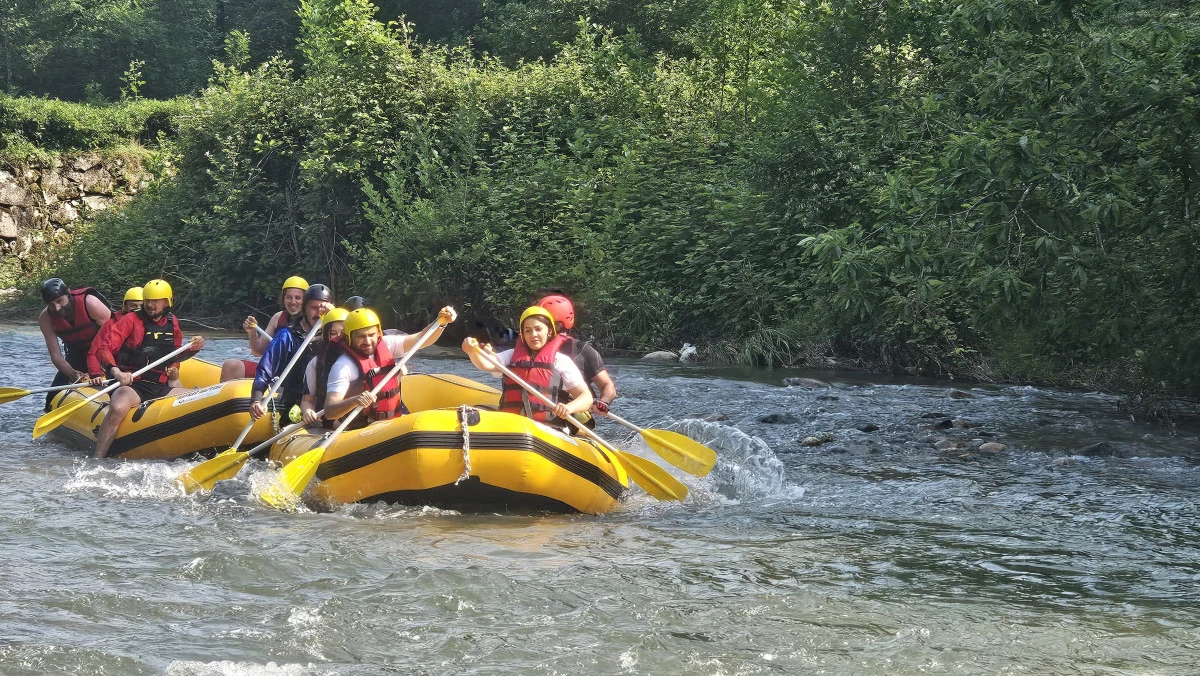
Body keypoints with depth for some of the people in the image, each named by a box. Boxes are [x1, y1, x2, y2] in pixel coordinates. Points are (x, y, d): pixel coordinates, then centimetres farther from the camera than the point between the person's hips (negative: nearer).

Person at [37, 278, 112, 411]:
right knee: (53, 400, -4)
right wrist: (72, 373, -37)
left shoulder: (90, 303, -29)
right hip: (76, 358, 4)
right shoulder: (45, 319, -17)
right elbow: (56, 356, -16)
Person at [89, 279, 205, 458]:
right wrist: (116, 371, -32)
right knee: (118, 409, -37)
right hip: (131, 385, -6)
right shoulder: (131, 320, -4)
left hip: (159, 388, 6)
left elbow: (174, 357, 29)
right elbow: (102, 347, -15)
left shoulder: (172, 323, 14)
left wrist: (193, 350, 7)